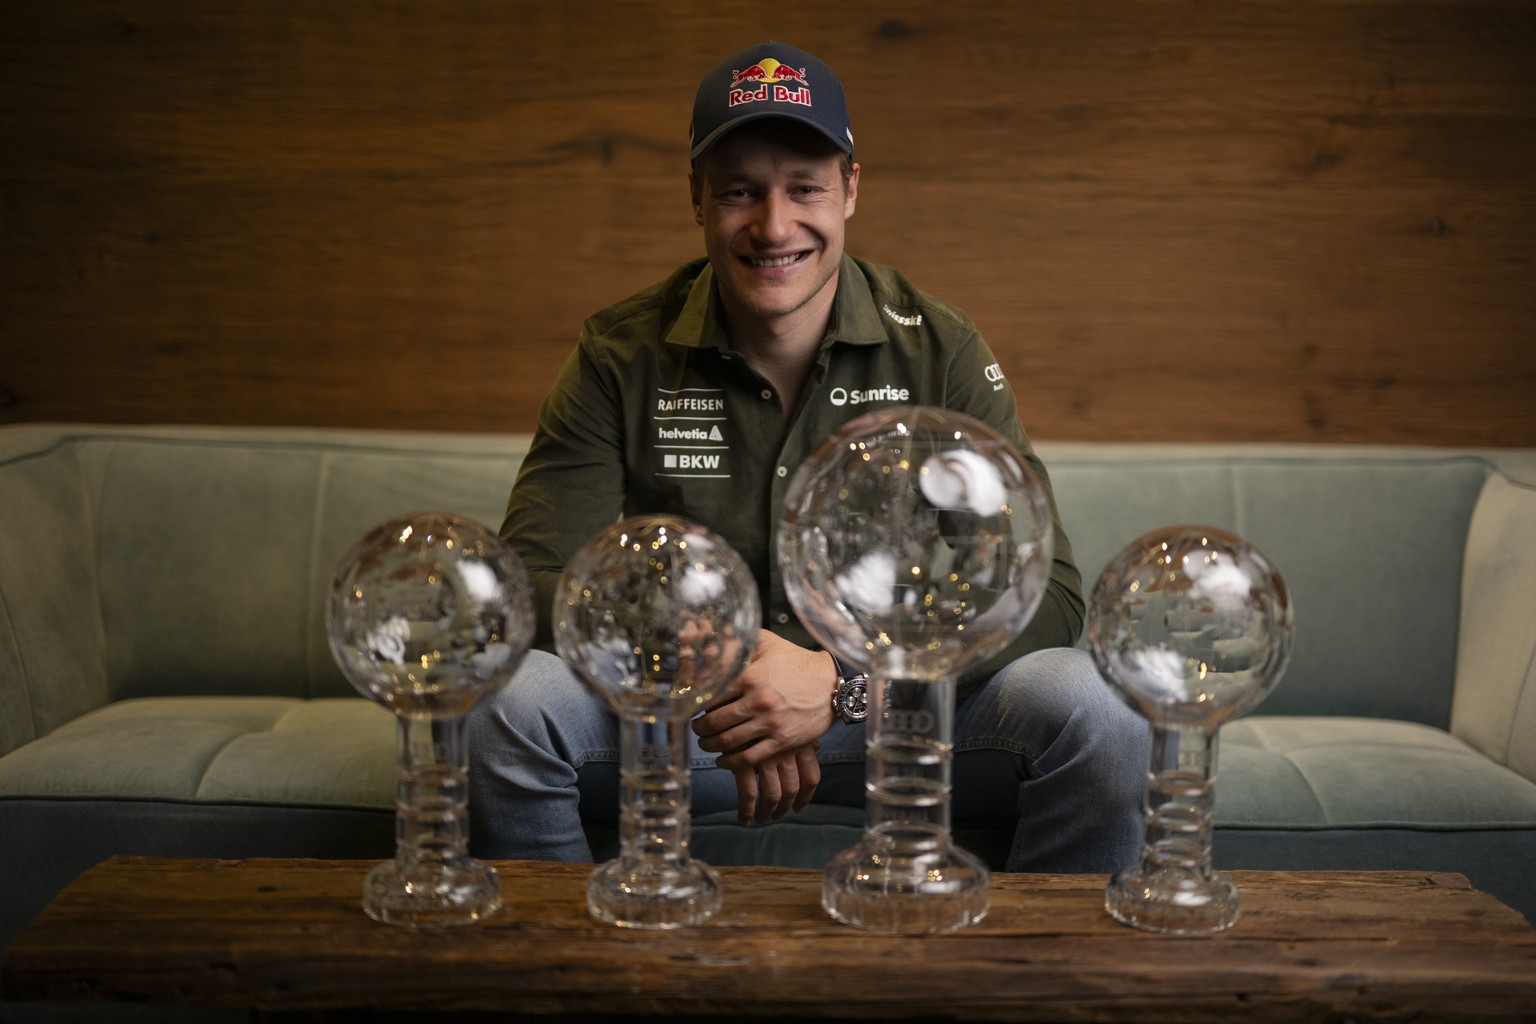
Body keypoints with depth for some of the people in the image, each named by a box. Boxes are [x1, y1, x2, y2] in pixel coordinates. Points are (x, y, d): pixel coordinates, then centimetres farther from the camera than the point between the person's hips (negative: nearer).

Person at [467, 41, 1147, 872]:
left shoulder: (937, 350, -6)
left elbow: (1044, 591, -13)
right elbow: (538, 579, -12)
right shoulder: (624, 357, -5)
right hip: (678, 711, 0)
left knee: (1090, 715, -26)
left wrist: (839, 678, -28)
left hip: (901, 705, 0)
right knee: (501, 705, -27)